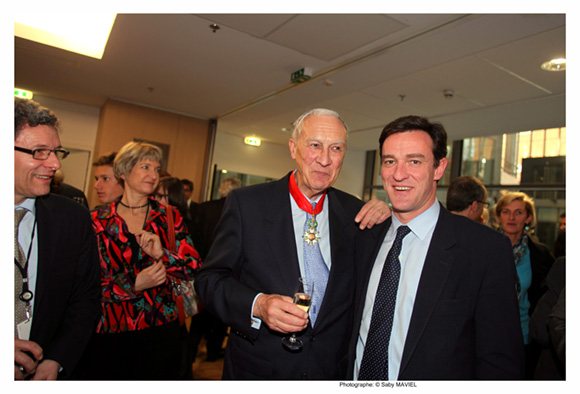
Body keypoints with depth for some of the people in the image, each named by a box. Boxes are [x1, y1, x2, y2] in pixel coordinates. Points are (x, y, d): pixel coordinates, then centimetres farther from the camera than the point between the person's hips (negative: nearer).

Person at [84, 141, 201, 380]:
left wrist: (162, 254, -19)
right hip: (108, 333, 0)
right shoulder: (98, 220, 0)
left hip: (160, 333, 1)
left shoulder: (169, 217, 2)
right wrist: (134, 284, -17)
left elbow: (195, 268, -3)